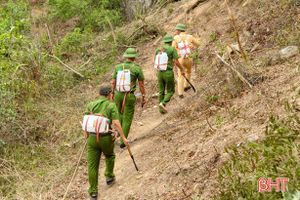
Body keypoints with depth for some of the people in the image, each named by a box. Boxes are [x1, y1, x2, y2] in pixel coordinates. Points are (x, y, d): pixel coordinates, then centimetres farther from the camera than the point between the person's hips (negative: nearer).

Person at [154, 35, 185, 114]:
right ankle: (163, 104, -12)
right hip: (169, 73, -4)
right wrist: (182, 69, 5)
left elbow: (155, 63, 11)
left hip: (160, 73, 4)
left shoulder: (158, 50, 7)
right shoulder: (172, 49, -7)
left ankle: (162, 109, 16)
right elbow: (176, 62, -11)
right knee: (170, 91, 10)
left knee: (161, 92, 15)